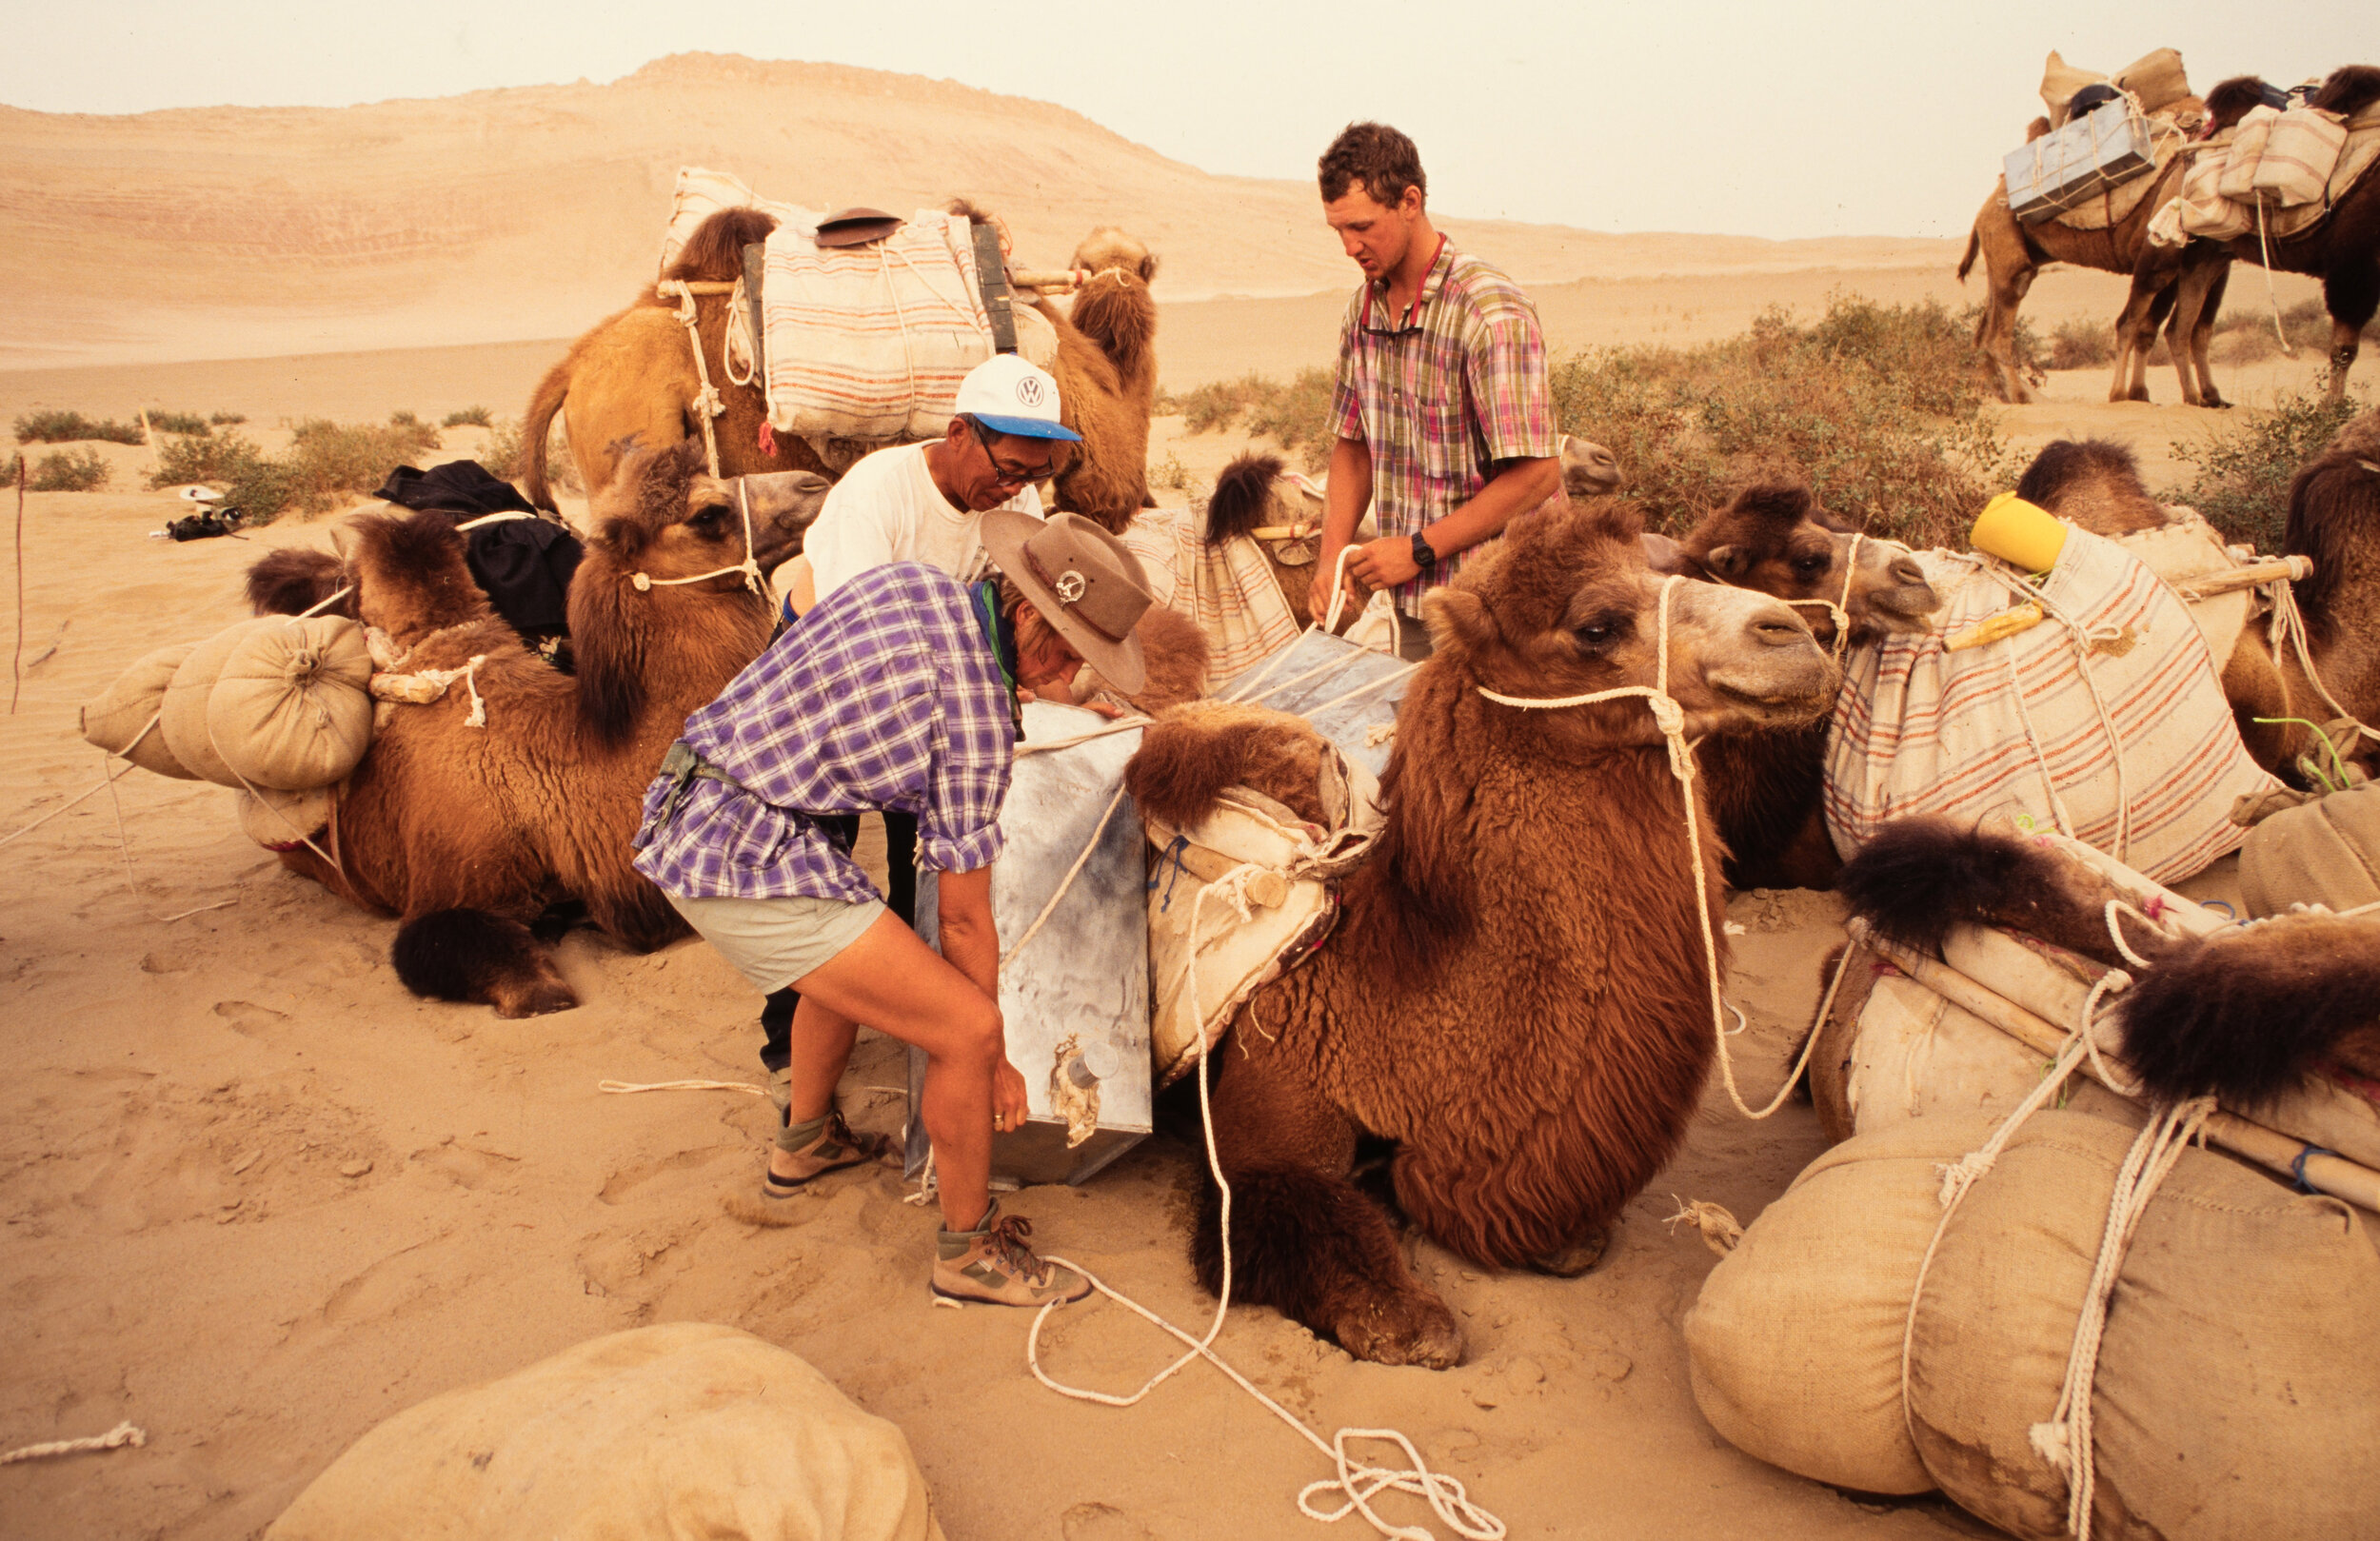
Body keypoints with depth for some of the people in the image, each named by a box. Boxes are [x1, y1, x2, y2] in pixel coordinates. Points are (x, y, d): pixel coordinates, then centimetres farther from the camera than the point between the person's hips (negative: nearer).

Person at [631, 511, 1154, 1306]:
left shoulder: (912, 579, 4)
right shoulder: (979, 725, -16)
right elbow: (964, 917, -7)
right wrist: (997, 1059, 7)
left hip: (689, 808, 10)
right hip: (750, 866, -10)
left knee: (860, 957, 33)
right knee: (964, 1031, -6)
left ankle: (804, 1143, 52)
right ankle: (971, 1249, 14)